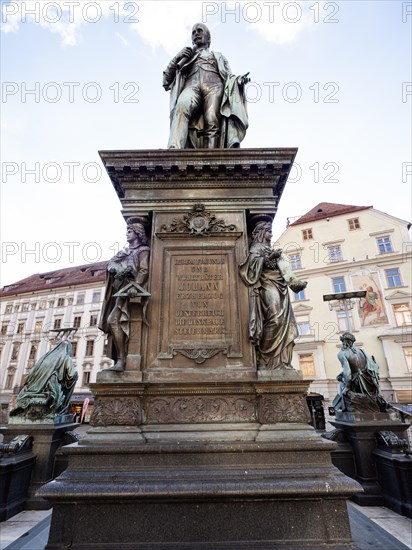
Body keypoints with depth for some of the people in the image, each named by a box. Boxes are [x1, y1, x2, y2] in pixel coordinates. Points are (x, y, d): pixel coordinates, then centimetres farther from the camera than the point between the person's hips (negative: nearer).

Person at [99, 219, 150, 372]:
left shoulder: (143, 250, 4)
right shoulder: (125, 252, 28)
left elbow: (144, 271, -12)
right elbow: (110, 264, 18)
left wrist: (135, 286, -28)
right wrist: (119, 269, -3)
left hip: (128, 288, -8)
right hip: (118, 288, 8)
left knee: (113, 320, -22)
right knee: (117, 323, 0)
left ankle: (121, 361, -22)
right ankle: (118, 361, 1)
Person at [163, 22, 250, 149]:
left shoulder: (218, 56, 38)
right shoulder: (185, 56, 39)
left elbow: (228, 77, 22)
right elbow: (166, 81, 27)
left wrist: (239, 80, -1)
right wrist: (177, 58, 13)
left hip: (214, 85, 1)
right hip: (191, 86, -1)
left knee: (212, 122, -31)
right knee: (181, 106, -37)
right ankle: (173, 152, -57)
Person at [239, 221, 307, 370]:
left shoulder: (270, 249, 28)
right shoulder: (256, 247, 6)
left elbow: (284, 268, 25)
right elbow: (252, 262, -13)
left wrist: (294, 282, 15)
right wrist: (270, 257, -16)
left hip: (279, 287, 8)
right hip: (268, 286, -8)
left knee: (285, 320, -1)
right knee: (275, 318, -22)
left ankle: (281, 362, 0)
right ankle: (266, 359, -15)